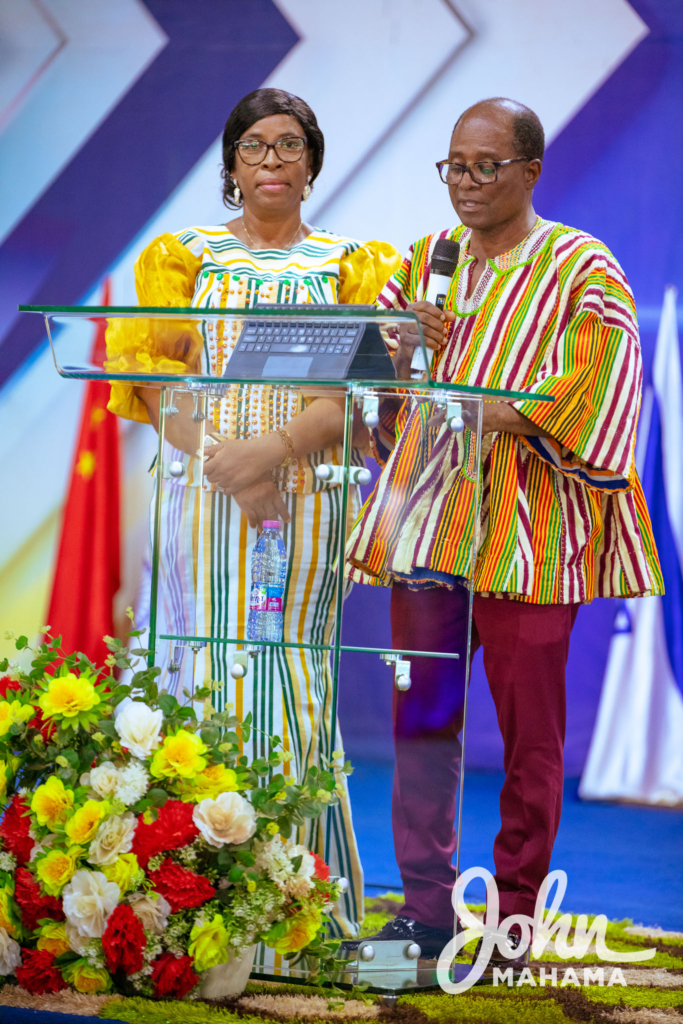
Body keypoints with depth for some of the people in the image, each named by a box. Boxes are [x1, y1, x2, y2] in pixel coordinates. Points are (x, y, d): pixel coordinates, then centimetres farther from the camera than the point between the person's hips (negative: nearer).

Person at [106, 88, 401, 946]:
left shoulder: (350, 265, 12)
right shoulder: (184, 256, 13)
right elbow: (153, 370, 1)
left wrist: (276, 446, -18)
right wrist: (223, 455, -15)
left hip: (308, 495, 0)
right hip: (208, 494, 0)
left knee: (295, 675, -5)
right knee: (211, 672, -6)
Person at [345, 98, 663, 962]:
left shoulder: (581, 272, -1)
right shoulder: (425, 262, 15)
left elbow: (596, 394, -13)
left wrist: (490, 413, -20)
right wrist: (402, 347, -6)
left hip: (526, 526, -4)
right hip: (426, 517, 5)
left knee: (529, 733, -1)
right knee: (421, 719, 5)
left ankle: (514, 917, 8)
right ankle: (425, 908, 13)